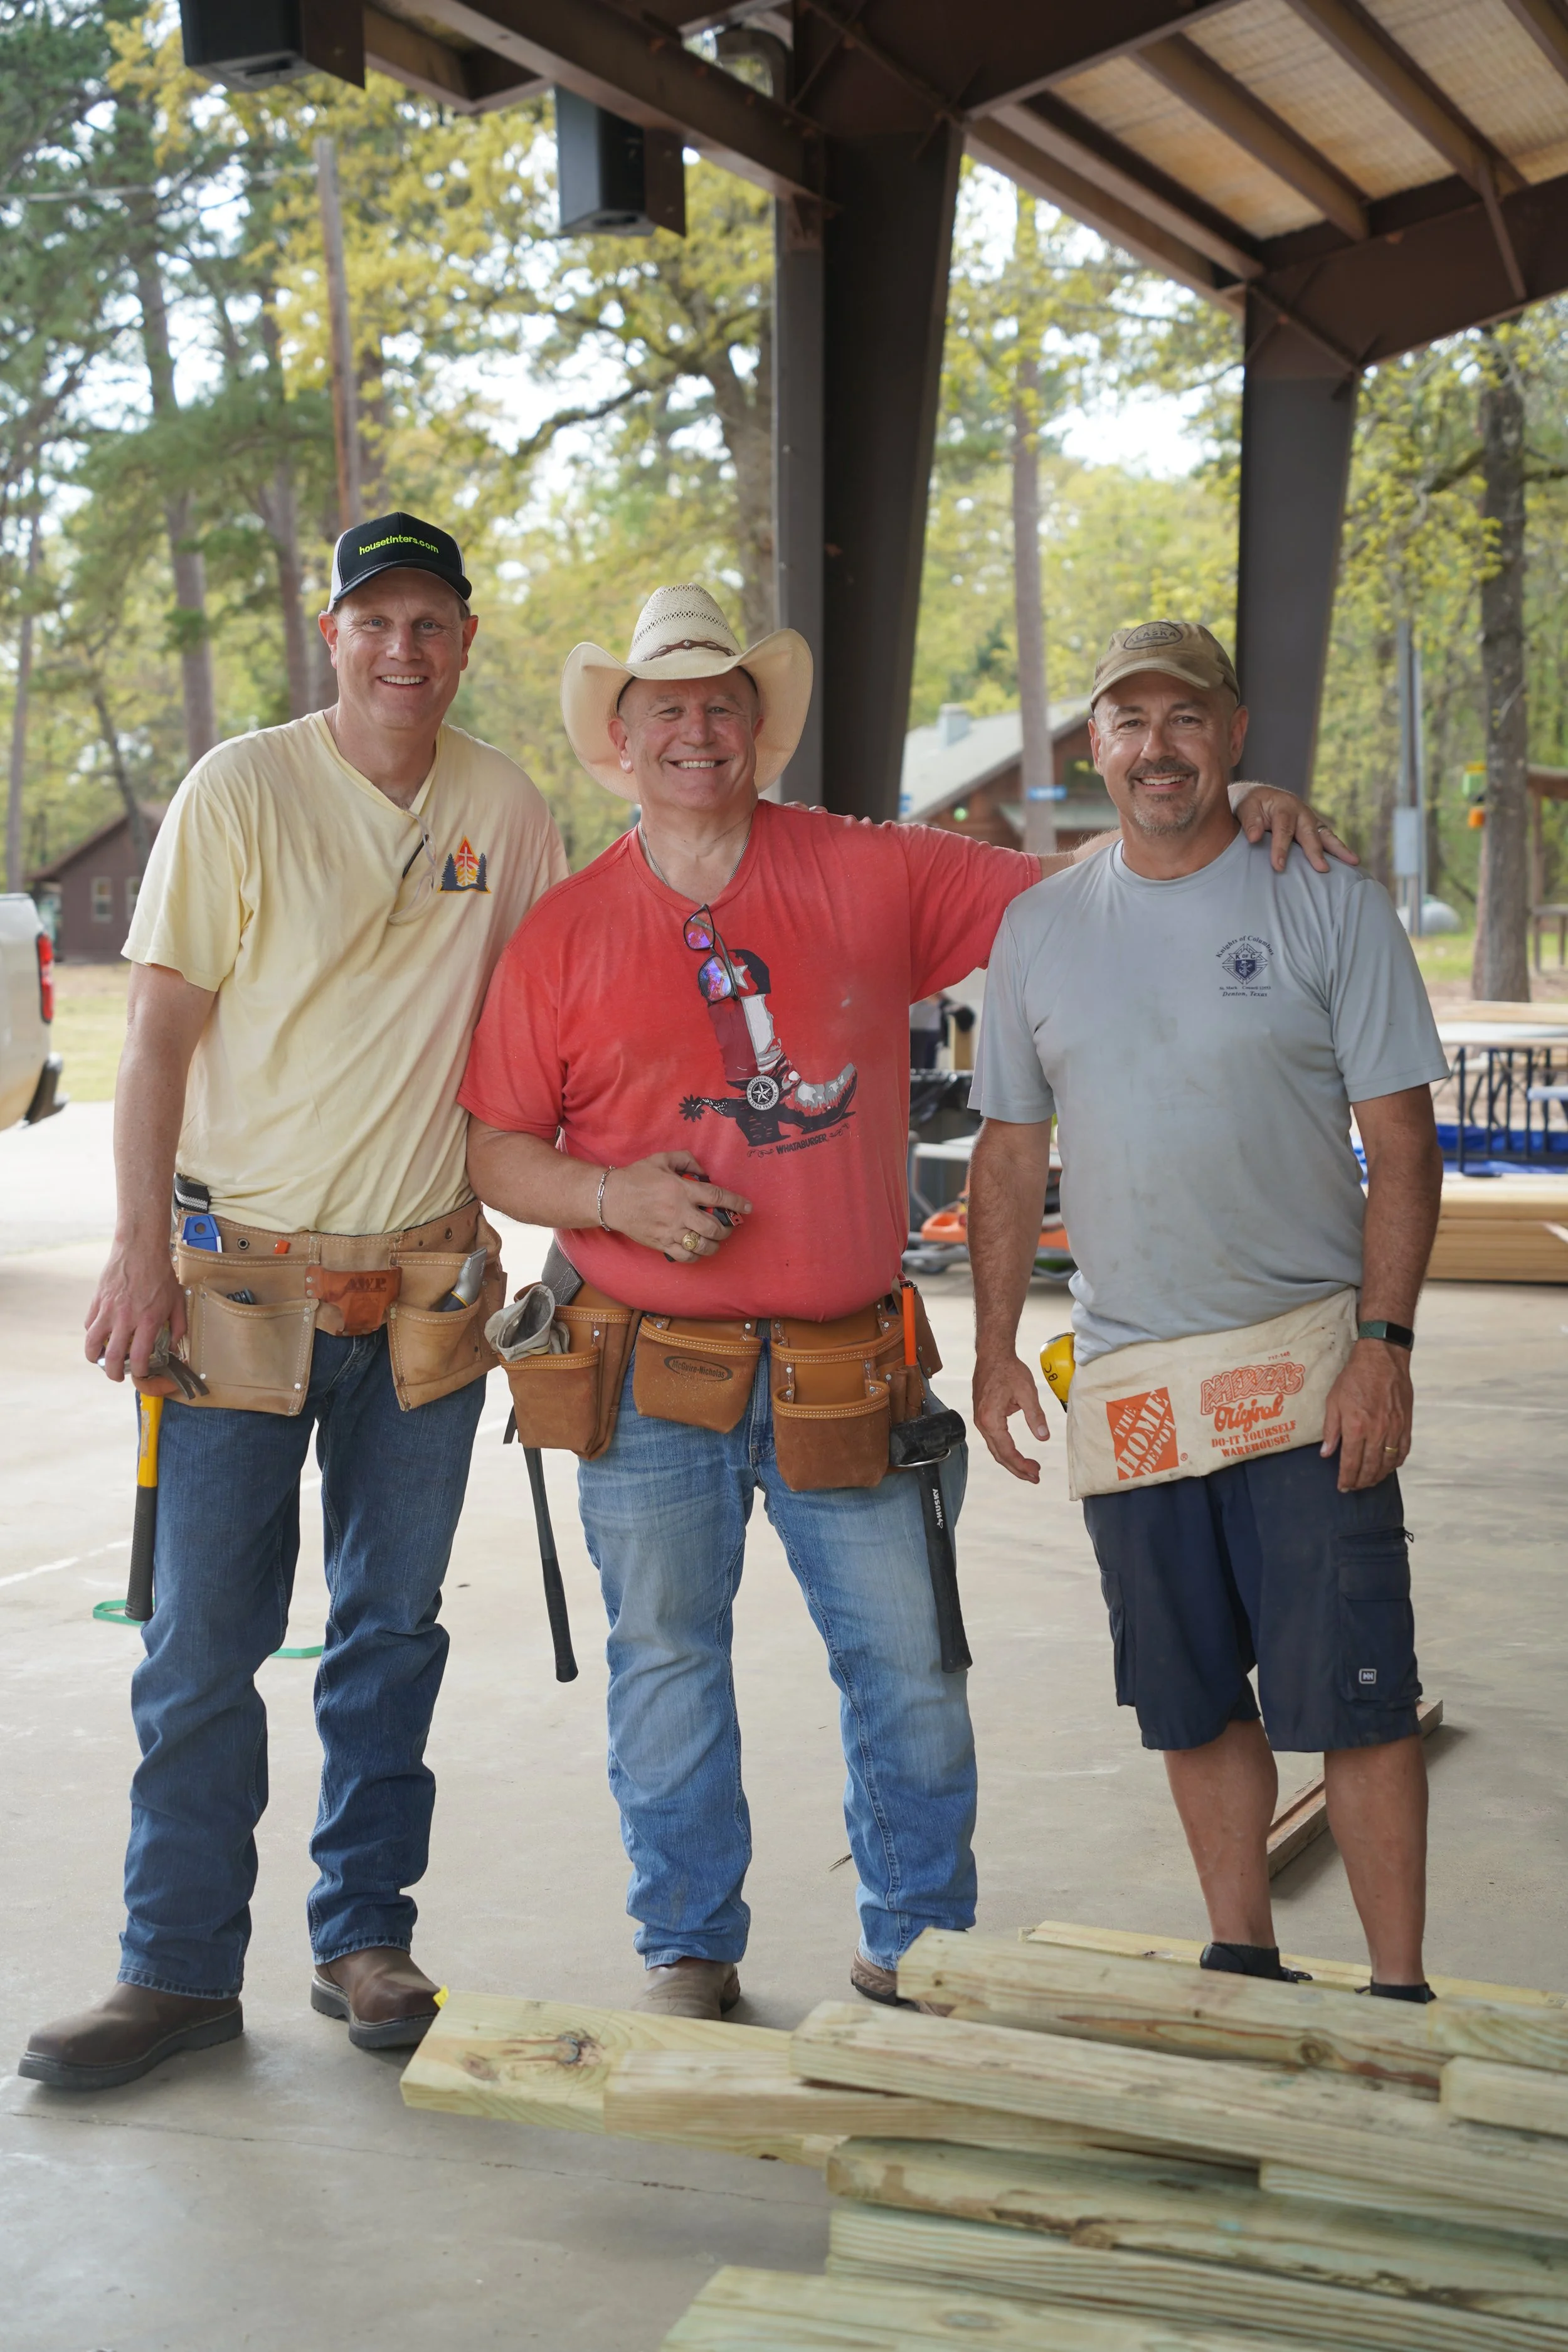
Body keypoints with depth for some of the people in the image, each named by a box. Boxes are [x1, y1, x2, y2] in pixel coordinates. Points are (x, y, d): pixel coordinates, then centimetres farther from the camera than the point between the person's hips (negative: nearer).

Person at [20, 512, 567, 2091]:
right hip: (242, 1272, -3)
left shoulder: (504, 809, 3)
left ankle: (365, 1940, 23)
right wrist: (140, 1251, -12)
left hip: (427, 1283, 3)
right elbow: (160, 1031, -6)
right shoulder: (239, 792, -6)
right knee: (203, 1638, 0)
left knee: (393, 1630, 10)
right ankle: (180, 1968, 13)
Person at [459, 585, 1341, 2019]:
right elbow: (491, 1147, 5)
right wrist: (613, 1195, -13)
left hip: (844, 1379, 0)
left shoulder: (871, 877, 3)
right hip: (651, 1382, 0)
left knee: (910, 1665, 4)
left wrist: (1220, 819, -4)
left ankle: (918, 1944, 23)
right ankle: (689, 1950, 26)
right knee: (667, 1663, 8)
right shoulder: (567, 933, 3)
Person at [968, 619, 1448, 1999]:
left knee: (1353, 1696, -4)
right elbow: (1012, 1156, 14)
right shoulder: (1040, 928, 9)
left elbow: (1401, 1143, -3)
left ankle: (1399, 1993, 8)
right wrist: (996, 1349, 9)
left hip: (1307, 1365, -3)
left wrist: (1384, 1341, -12)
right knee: (1194, 1702, 11)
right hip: (1125, 1375, 4)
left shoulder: (1330, 907, -1)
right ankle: (1241, 1962, 26)